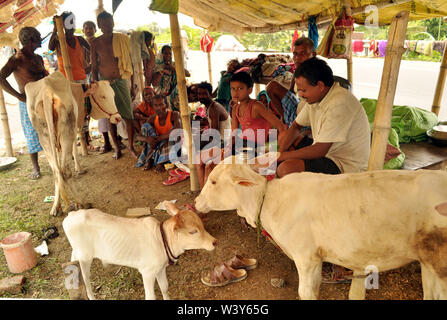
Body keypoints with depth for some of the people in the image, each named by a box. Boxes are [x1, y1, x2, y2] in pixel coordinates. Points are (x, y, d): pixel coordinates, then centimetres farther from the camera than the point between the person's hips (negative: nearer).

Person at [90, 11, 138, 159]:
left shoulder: (123, 39, 3)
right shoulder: (96, 43, 1)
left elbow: (130, 64, 6)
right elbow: (94, 67, 5)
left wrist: (132, 86, 4)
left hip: (121, 81, 0)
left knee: (128, 116, -2)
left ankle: (131, 146, 13)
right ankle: (117, 147, 18)